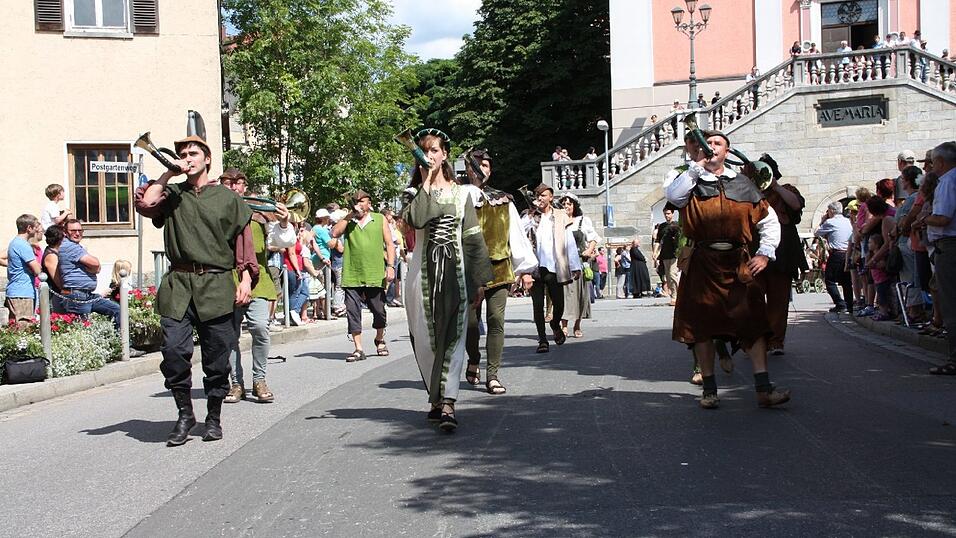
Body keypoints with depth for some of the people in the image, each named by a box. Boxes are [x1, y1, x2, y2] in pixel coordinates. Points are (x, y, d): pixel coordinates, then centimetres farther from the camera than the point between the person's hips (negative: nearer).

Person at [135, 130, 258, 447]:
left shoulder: (227, 199, 11)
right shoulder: (172, 195, 15)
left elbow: (243, 242, 8)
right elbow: (145, 203, -7)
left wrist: (246, 279, -3)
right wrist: (168, 174, 3)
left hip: (217, 286, -1)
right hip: (177, 285, 1)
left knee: (217, 355, 2)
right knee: (173, 350, -11)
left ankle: (214, 418, 18)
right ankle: (185, 414, 8)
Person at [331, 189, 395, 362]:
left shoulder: (380, 219, 9)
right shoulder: (347, 221, 12)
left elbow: (389, 244, 6)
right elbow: (334, 233, -6)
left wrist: (390, 266, -5)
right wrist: (350, 216, -6)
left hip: (375, 275, -1)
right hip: (351, 275, 1)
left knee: (379, 310, 7)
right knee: (353, 311, -4)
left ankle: (380, 340, 33)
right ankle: (358, 349, 2)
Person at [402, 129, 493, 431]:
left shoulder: (460, 193, 11)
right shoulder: (413, 192, 8)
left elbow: (472, 236, 7)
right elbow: (417, 219, -16)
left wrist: (480, 280, 2)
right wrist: (426, 181, -8)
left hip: (455, 270, 0)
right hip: (424, 270, 0)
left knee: (452, 337, -9)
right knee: (426, 338, 1)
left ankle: (446, 402, -15)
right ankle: (438, 399, 12)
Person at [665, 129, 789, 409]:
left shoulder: (742, 183, 12)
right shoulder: (692, 182, 8)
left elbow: (769, 220, 13)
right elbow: (673, 196, -16)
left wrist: (765, 254, 1)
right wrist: (697, 165, -9)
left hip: (739, 262, 1)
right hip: (702, 263, -1)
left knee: (753, 323, -4)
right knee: (702, 325, 2)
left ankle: (764, 389, -1)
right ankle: (709, 389, 12)